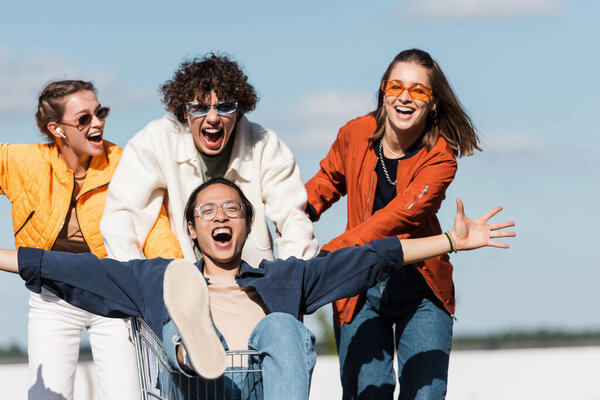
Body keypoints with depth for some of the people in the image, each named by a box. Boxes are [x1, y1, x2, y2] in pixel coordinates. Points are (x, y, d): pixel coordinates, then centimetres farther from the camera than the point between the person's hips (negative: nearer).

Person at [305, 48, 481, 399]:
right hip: (359, 288, 2)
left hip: (419, 288, -2)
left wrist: (327, 255, -36)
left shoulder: (440, 158, -14)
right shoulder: (356, 135, -4)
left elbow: (400, 215, -27)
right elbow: (330, 178, 19)